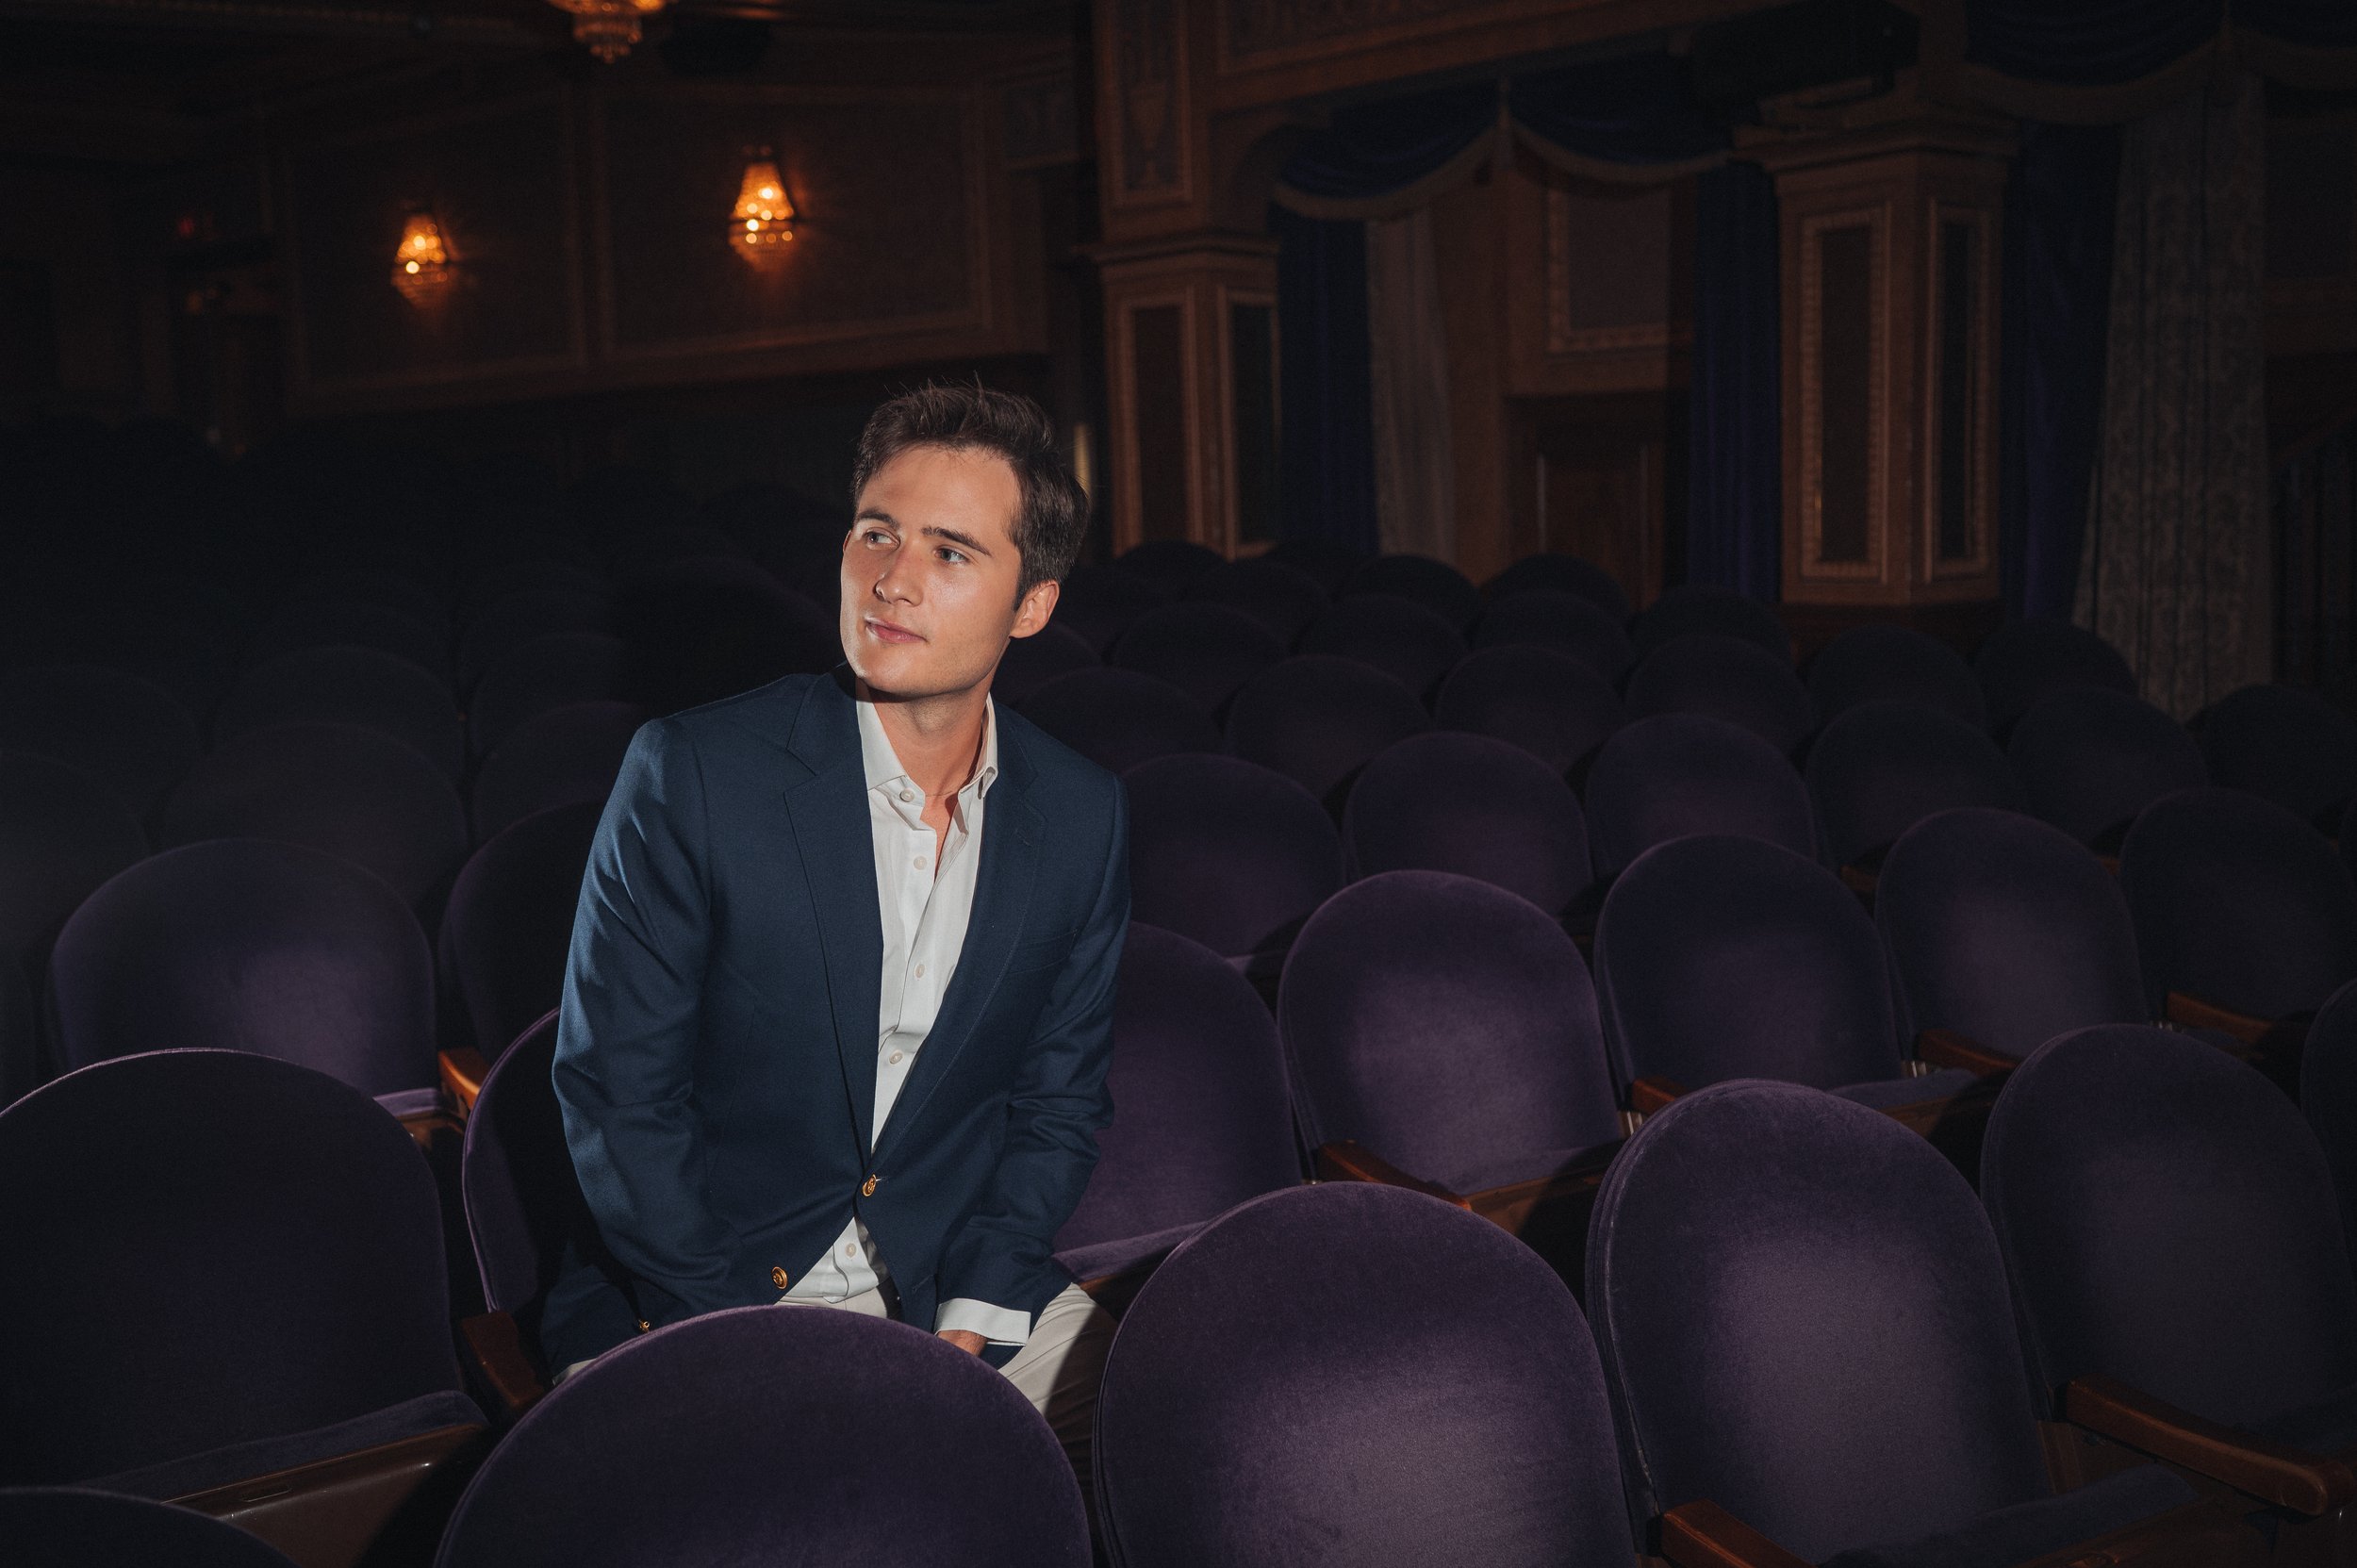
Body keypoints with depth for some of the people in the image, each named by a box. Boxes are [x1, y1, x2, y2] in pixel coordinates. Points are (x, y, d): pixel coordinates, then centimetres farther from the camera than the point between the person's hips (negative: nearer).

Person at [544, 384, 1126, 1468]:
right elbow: (614, 1093, -9)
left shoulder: (1084, 818, 0)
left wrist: (966, 1327, -7)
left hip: (954, 1280, 4)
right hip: (691, 1296, -3)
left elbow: (1059, 1105, 7)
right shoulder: (690, 773, -11)